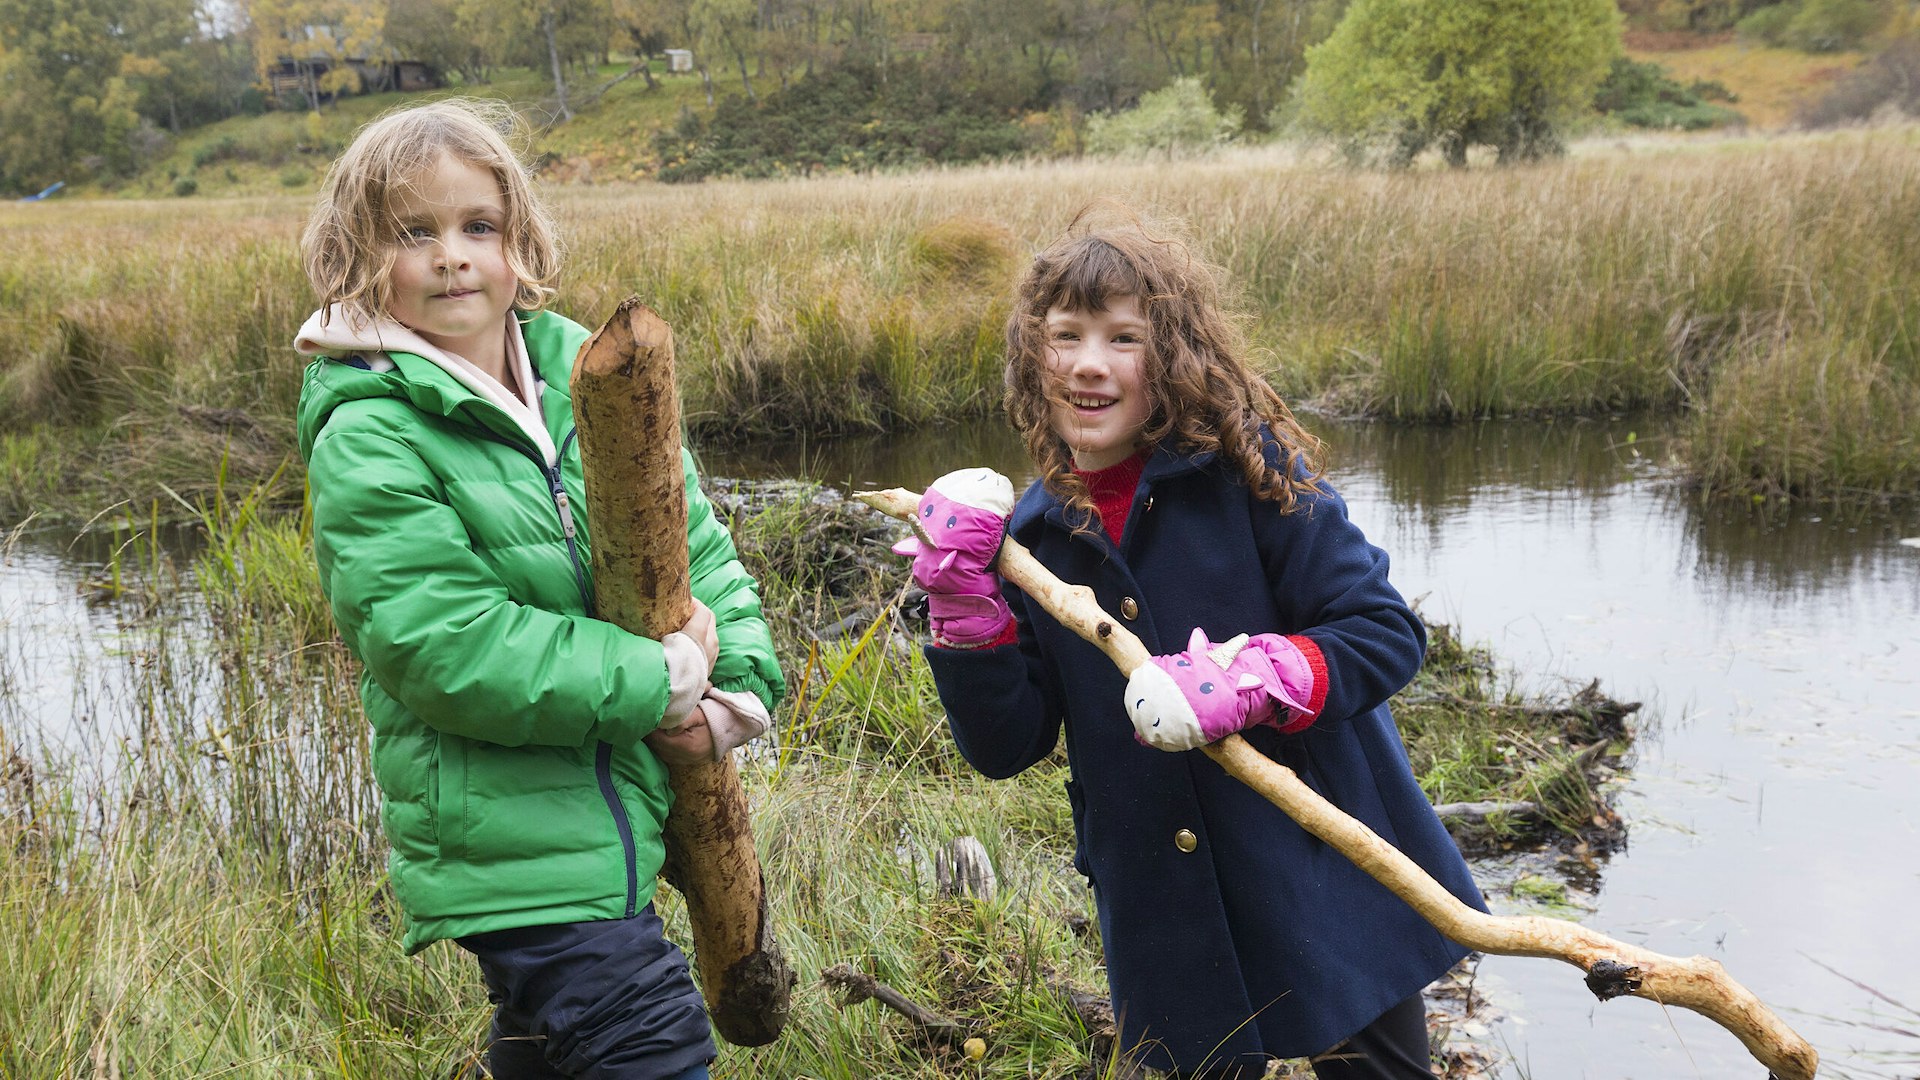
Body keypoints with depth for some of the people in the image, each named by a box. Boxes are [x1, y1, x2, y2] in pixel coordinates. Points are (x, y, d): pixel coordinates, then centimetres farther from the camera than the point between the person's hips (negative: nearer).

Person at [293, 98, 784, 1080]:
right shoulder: (368, 442, -14)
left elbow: (696, 544, 10)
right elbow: (447, 649, -22)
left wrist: (738, 689, -7)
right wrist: (658, 680, -18)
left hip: (615, 813, 7)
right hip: (507, 852, -6)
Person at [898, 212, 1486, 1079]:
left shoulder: (1247, 471, -12)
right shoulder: (1031, 532, 0)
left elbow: (1386, 632, -12)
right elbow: (1006, 745, -1)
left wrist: (1246, 680, -28)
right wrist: (964, 606, -15)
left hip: (1327, 886, -3)